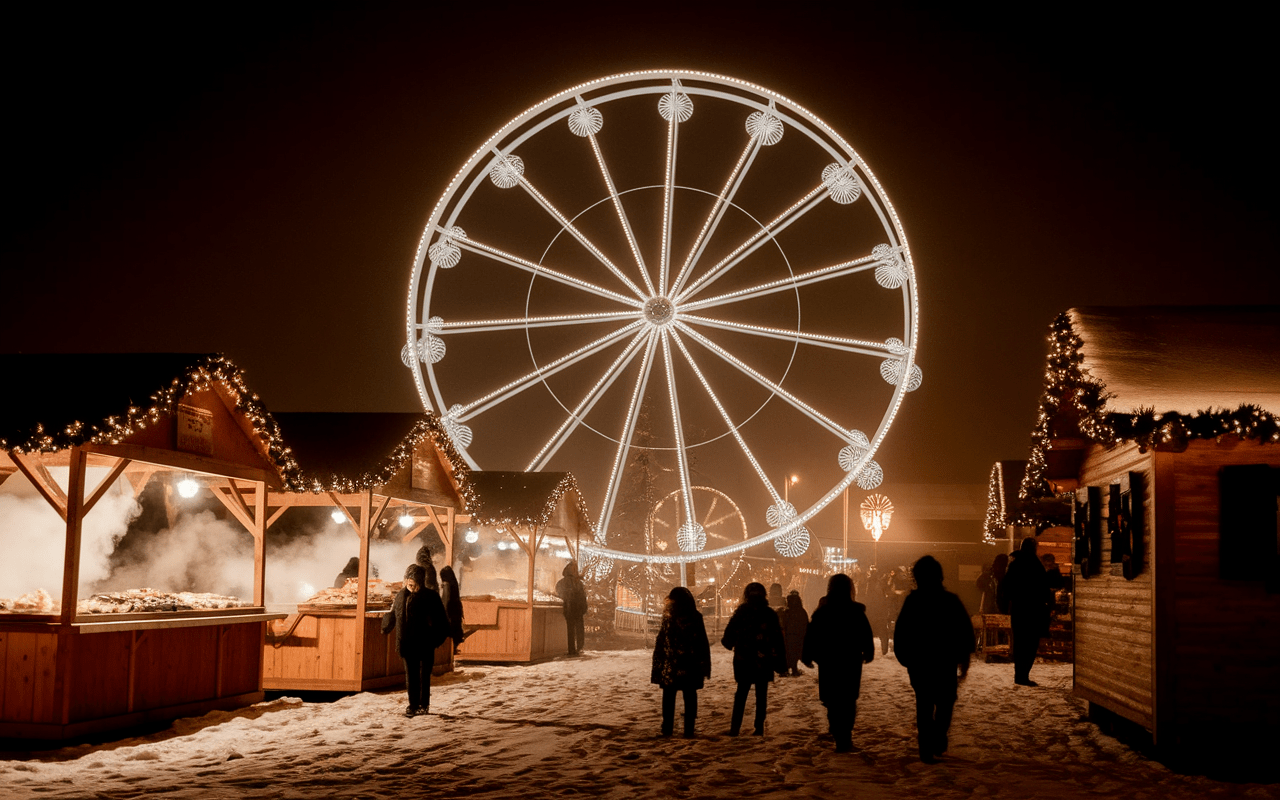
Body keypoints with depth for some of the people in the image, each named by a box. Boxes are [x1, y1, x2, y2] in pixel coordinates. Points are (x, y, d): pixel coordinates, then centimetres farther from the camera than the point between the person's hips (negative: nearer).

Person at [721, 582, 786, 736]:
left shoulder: (740, 612, -5)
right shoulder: (770, 614, -1)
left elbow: (729, 633, -3)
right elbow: (778, 639, 0)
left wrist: (728, 643, 19)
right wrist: (781, 662, 4)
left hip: (743, 659, -1)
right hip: (764, 660, 1)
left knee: (741, 693, 7)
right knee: (761, 694, 9)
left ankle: (735, 727, 1)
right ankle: (759, 727, 7)